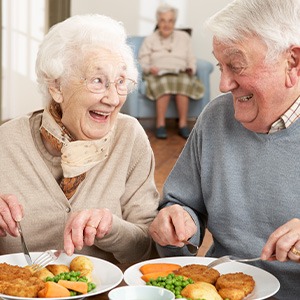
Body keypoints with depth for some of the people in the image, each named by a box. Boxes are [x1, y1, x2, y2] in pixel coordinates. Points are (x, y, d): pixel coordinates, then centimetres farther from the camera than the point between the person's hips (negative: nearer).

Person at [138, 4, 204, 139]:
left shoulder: (184, 37, 20)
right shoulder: (150, 40, 16)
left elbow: (191, 60, 15)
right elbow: (143, 62, 7)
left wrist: (191, 69, -6)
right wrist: (149, 69, -15)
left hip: (181, 74, 1)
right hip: (158, 75, -1)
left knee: (183, 83, -37)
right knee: (164, 84, -39)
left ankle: (183, 124, -33)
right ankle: (160, 124, -35)